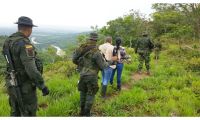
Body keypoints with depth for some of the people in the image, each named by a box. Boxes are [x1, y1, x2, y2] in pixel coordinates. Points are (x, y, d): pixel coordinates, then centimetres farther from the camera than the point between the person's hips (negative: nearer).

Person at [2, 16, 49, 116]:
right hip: (24, 86, -8)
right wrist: (42, 86, -23)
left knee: (16, 112, 22)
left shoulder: (8, 41, 5)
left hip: (13, 84, 9)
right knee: (29, 114, 8)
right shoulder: (25, 44, -24)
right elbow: (31, 69, -30)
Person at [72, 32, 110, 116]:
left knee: (83, 92, 21)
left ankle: (82, 111, 34)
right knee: (90, 94, 9)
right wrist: (108, 64, 8)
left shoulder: (81, 48, -2)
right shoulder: (96, 52, -20)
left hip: (82, 75, 6)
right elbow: (103, 66, -14)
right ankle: (86, 113, 17)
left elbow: (74, 59, 6)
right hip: (91, 76, -5)